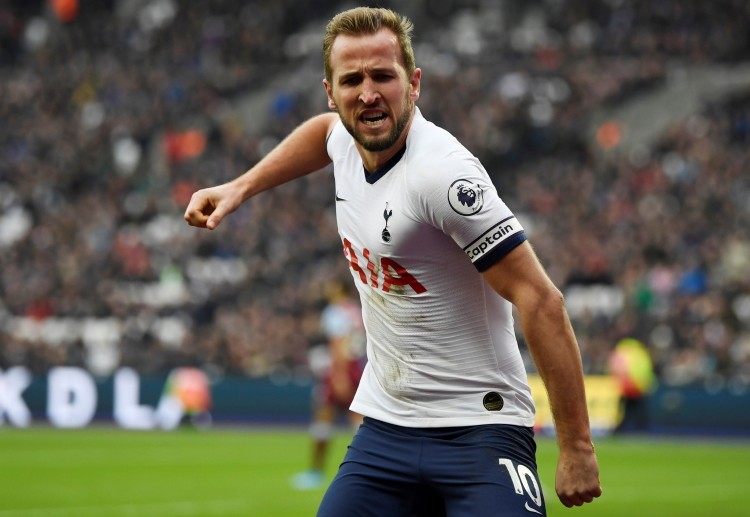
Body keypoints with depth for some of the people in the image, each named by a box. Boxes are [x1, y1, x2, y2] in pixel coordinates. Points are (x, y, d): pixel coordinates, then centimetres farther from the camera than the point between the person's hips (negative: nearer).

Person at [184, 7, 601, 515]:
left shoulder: (443, 172, -21)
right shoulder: (345, 138, 2)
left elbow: (541, 301, -23)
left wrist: (577, 446, -24)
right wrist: (239, 188, 23)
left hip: (480, 430, -7)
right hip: (385, 425, 7)